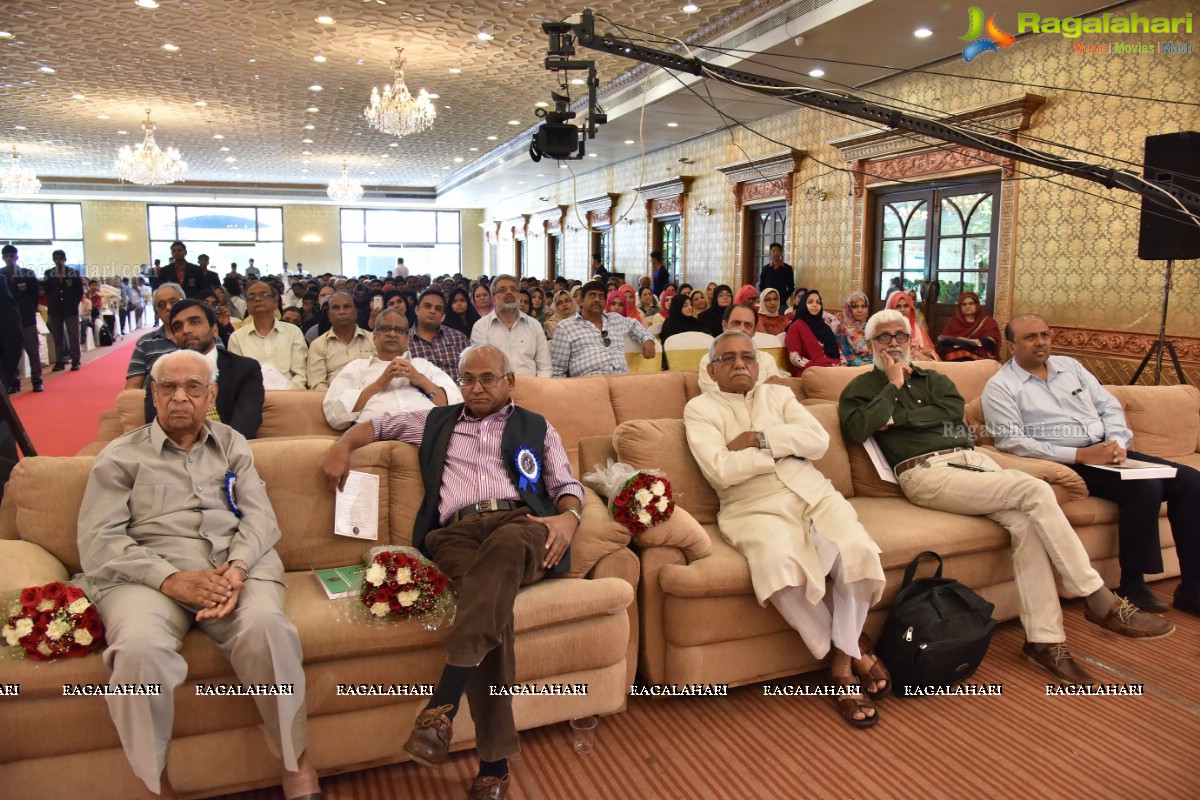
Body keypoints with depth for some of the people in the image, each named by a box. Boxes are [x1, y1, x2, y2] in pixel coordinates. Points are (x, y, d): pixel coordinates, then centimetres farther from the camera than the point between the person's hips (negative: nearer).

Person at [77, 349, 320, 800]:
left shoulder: (232, 445, 20)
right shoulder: (120, 457, 13)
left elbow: (259, 515, 9)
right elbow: (98, 542, 1)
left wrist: (236, 568, -14)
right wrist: (171, 579, -15)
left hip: (236, 564, 1)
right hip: (149, 572, -1)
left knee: (267, 627, -32)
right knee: (139, 648, -35)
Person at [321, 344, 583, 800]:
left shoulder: (536, 428, 26)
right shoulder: (436, 422, 31)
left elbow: (567, 485, 18)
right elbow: (377, 424, 37)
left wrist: (569, 517, -5)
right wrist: (343, 445, 16)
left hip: (522, 526, 0)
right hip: (457, 532, 1)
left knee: (504, 544, -41)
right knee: (489, 598, -35)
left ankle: (443, 703, -45)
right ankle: (494, 761, -35)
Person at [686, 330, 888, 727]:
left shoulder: (779, 395, 21)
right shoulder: (700, 408, 9)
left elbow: (818, 440, 3)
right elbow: (720, 469, -9)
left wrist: (760, 438, -7)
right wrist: (786, 447, -1)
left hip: (814, 495, 4)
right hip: (754, 509, -3)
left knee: (857, 549, -27)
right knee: (781, 563, -35)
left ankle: (844, 655, -1)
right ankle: (851, 648, -8)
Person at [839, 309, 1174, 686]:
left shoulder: (933, 379, 26)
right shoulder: (864, 387, 12)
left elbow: (955, 408, 3)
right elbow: (856, 429, -10)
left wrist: (900, 417, -5)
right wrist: (894, 386, -4)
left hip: (972, 459, 6)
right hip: (926, 472, -5)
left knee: (1026, 522, -24)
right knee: (1034, 490, -23)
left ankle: (1044, 638, -18)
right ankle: (1101, 601, -14)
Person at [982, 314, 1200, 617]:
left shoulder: (1069, 365, 17)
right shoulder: (1000, 387, -4)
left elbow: (1109, 406, 15)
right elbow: (1012, 441, -14)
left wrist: (1118, 443, -7)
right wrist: (1080, 455, -19)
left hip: (1105, 450, 7)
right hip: (1068, 464, -7)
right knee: (1144, 487, -27)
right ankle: (1132, 587, -14)